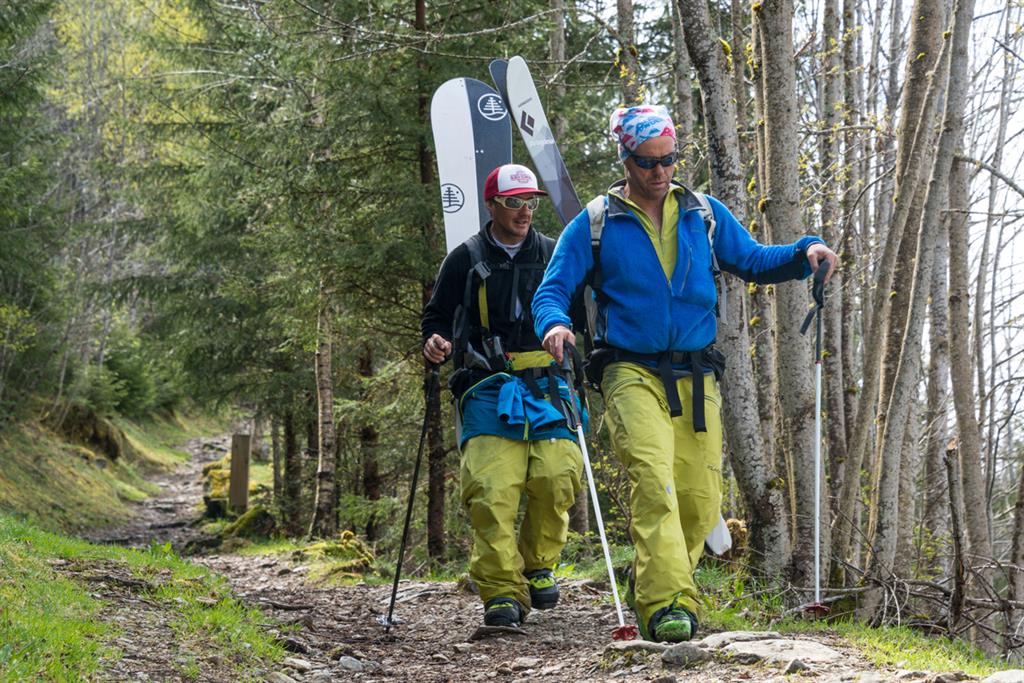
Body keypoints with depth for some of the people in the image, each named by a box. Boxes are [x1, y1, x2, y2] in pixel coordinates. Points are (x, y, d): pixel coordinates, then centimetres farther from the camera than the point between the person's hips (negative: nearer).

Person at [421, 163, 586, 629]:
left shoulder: (554, 255, 14)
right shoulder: (466, 260, 10)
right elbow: (437, 315, 17)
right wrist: (434, 343, -4)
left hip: (545, 382, 1)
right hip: (487, 385, -1)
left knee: (556, 477, -16)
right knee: (492, 487, -16)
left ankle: (539, 566, 7)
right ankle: (502, 591, -13)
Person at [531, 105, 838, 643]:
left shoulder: (705, 215, 13)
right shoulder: (595, 224, 4)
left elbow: (752, 261, 16)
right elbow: (553, 289, 2)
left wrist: (804, 253, -3)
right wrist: (555, 324, -21)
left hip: (697, 376, 4)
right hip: (631, 372, -4)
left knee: (701, 500, 1)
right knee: (654, 479, -23)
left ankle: (650, 588, 23)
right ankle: (667, 604, -26)